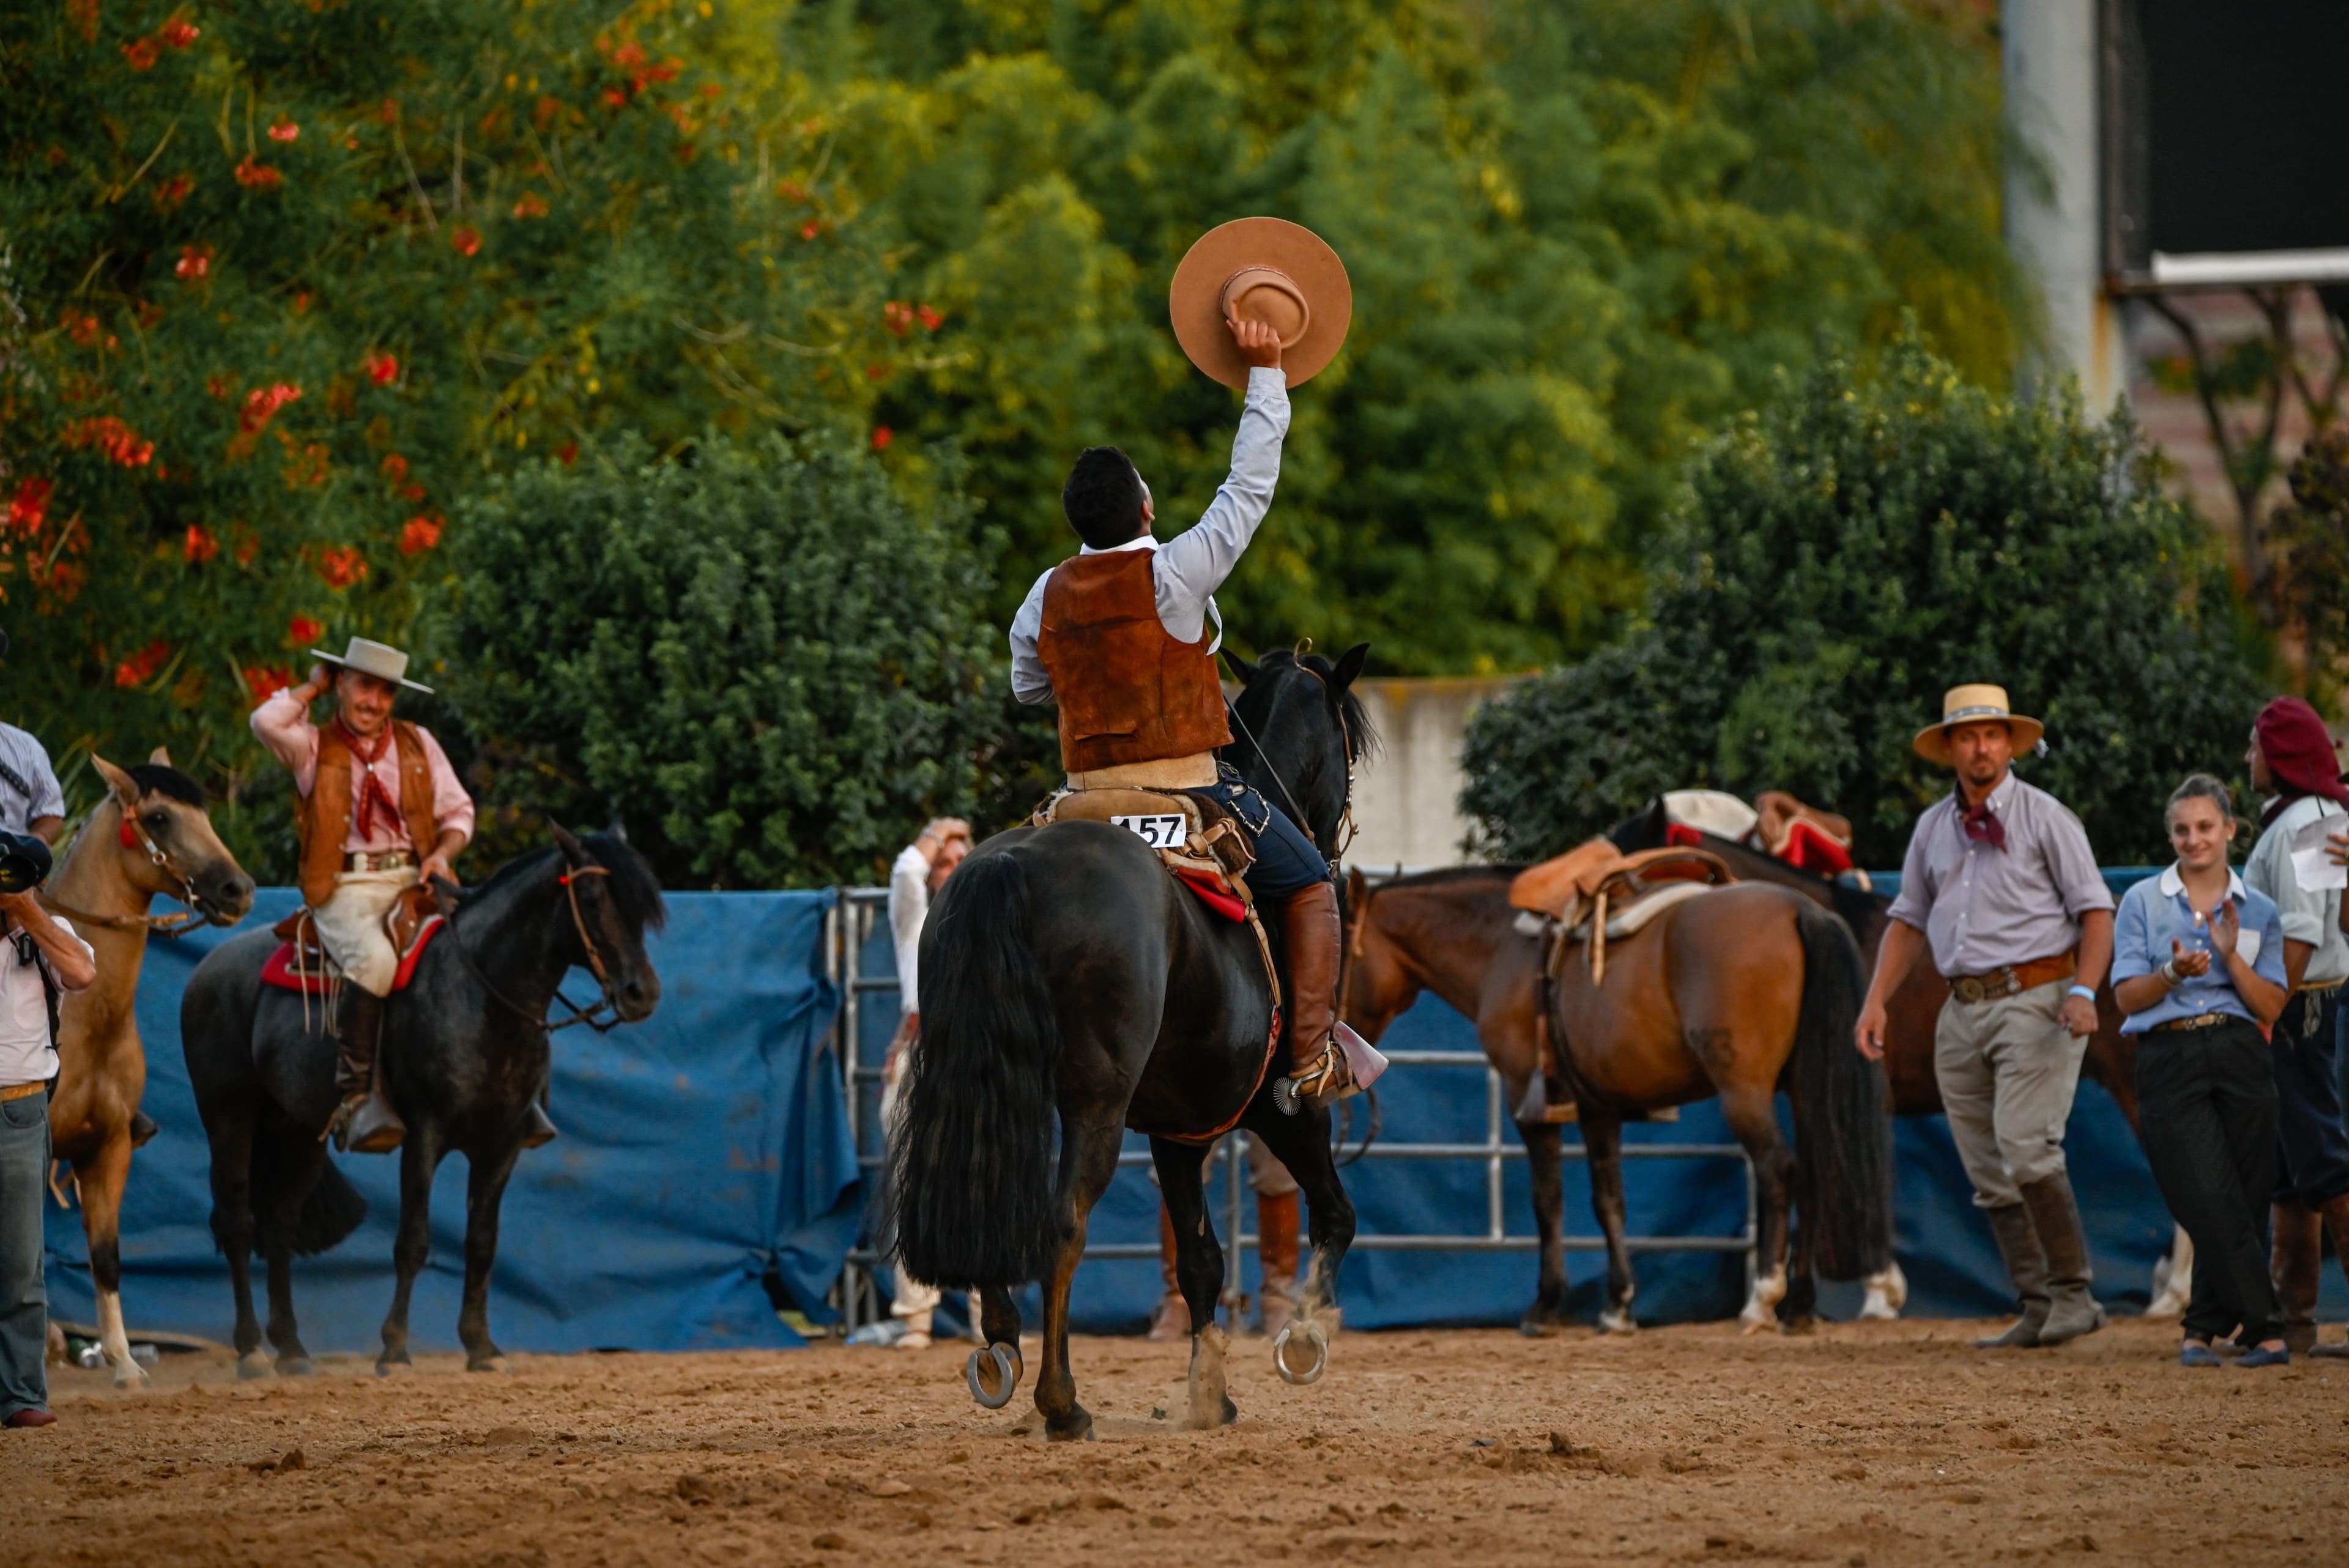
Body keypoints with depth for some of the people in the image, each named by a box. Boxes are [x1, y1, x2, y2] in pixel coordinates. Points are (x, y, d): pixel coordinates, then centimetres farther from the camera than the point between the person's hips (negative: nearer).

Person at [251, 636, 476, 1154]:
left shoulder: (419, 744, 16)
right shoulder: (313, 747, 6)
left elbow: (458, 811, 18)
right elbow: (268, 721, -16)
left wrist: (442, 854, -4)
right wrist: (311, 687, 3)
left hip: (415, 881, 4)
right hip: (345, 889, -4)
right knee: (374, 960, -36)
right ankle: (354, 1100, -32)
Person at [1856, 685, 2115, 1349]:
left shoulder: (2045, 818, -2)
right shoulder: (1933, 828, 14)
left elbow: (2095, 910, -4)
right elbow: (1909, 920, 20)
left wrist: (2083, 991, -18)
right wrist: (1876, 1001, 8)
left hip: (2035, 1001, -6)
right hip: (1963, 1012, 6)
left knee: (2025, 1148, -19)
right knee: (1989, 1172, 4)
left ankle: (2073, 1293, -14)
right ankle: (2036, 1310, 8)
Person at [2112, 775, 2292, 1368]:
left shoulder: (2258, 911, 13)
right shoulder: (2143, 902, 9)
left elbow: (2272, 1007, 6)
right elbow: (2127, 997, 4)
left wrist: (2232, 957, -9)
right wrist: (2173, 973, -15)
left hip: (2240, 1058, 2)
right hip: (2170, 1062, -2)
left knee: (2246, 1202, -1)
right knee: (2214, 1205, -13)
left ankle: (2203, 1330, 11)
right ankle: (2265, 1329, -12)